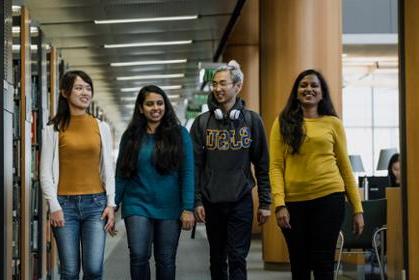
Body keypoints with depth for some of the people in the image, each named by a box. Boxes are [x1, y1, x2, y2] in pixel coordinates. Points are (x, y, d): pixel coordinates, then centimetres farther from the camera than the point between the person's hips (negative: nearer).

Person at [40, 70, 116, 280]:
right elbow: (46, 172, 0)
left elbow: (108, 169, 9)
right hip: (65, 204, -1)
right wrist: (54, 206, -8)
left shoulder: (102, 127, 8)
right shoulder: (53, 129, 2)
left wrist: (111, 204, 1)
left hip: (95, 203, 1)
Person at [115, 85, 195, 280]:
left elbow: (187, 173, -4)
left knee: (166, 260, 7)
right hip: (137, 206, 1)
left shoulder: (179, 134, 0)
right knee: (138, 256, -8)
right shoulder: (131, 136, 5)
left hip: (169, 209, -1)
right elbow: (121, 174, 7)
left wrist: (188, 208, -9)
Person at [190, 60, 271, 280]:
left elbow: (262, 165, 3)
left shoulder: (252, 121, 1)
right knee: (217, 258, 12)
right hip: (212, 202, 2)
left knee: (238, 258, -5)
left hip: (241, 201, -2)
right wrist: (196, 201, -4)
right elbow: (195, 165, 2)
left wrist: (265, 203, 0)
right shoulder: (202, 122, 3)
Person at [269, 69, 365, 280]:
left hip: (329, 198, -1)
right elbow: (275, 167, 1)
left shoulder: (333, 123, 6)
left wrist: (357, 208, 4)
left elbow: (345, 166, 8)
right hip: (294, 201, 1)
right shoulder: (283, 123, 6)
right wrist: (279, 204, -11)